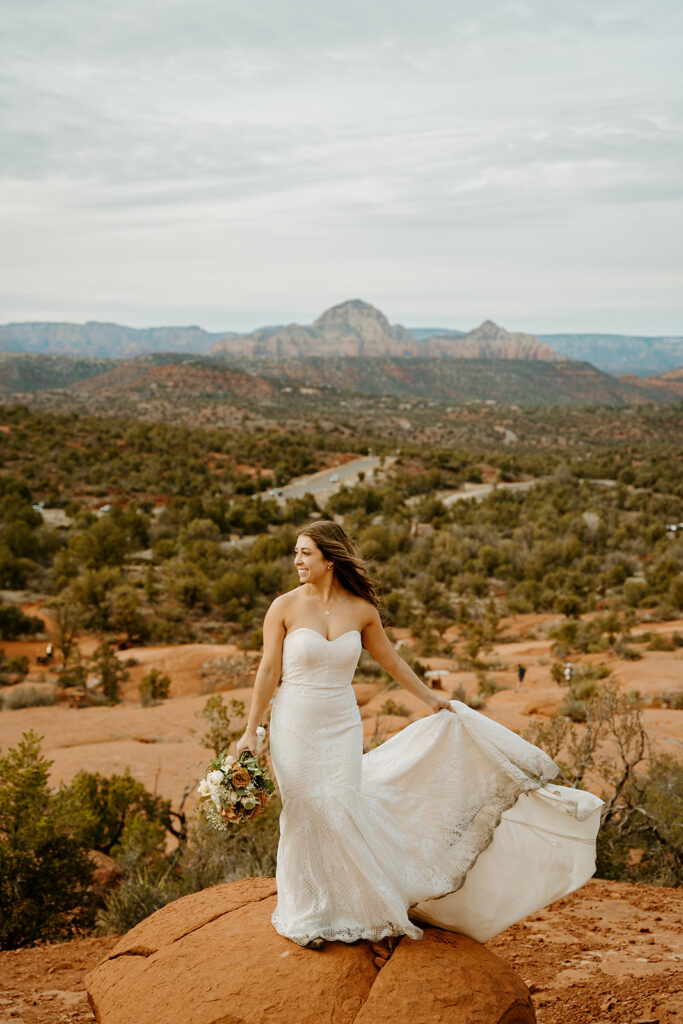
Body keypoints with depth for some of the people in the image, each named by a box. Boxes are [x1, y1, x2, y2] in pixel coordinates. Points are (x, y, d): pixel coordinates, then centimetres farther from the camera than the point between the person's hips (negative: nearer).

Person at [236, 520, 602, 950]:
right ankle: (307, 915, 22)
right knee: (305, 813, 2)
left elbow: (392, 660, 12)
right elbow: (269, 671, -5)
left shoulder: (361, 610, -1)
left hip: (343, 724, 2)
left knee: (342, 811, 1)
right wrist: (251, 730, -7)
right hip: (296, 723, -1)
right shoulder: (285, 607, -8)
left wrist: (430, 697, 20)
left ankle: (346, 910, 22)